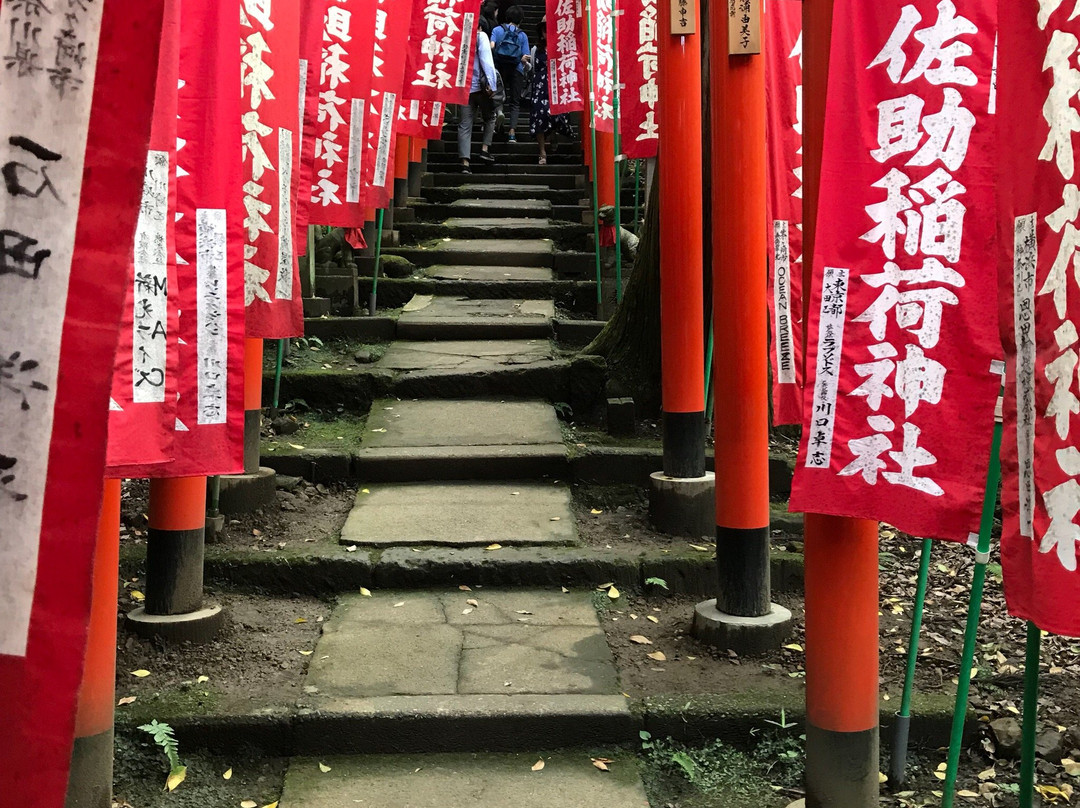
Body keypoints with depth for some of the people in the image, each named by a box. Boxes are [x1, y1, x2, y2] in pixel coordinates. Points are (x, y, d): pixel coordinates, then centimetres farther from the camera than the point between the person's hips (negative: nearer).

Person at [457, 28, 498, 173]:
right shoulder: (480, 36, -2)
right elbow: (486, 59, -11)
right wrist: (491, 83, -12)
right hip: (480, 85, -4)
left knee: (465, 124, 0)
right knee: (489, 118, 17)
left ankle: (465, 162, -9)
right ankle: (484, 149, 2)